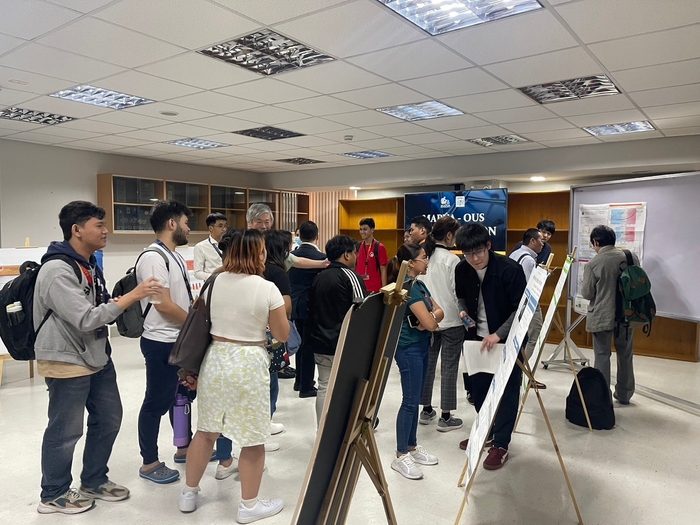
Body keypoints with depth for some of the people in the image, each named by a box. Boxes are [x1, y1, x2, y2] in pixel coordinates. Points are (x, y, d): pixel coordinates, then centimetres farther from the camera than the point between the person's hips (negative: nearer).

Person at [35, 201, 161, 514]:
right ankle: (53, 495, 27)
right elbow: (85, 319, -27)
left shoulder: (89, 264, 9)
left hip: (97, 357, 9)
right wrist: (132, 295, -25)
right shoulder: (57, 270, -22)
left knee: (108, 418, 17)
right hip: (66, 361, -9)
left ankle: (94, 482, 35)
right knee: (65, 431, 6)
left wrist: (127, 298, 1)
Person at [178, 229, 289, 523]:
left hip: (215, 359, 5)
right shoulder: (267, 289, -12)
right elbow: (282, 335, -5)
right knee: (252, 438, 9)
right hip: (249, 365, -5)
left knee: (206, 431, 20)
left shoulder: (214, 283, 1)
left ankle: (188, 494, 35)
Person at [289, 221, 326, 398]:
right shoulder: (321, 257, -15)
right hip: (312, 306, -6)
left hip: (295, 305, 6)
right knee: (309, 345, 2)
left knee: (301, 343, 19)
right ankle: (307, 386, 10)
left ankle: (300, 380, 30)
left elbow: (288, 280, 8)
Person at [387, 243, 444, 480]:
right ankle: (401, 456, 8)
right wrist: (430, 319, -1)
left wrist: (430, 316, -12)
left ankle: (412, 446, 28)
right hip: (409, 349, -9)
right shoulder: (409, 287, -20)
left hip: (421, 347, 9)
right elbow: (430, 324, -23)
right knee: (410, 402, -3)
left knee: (415, 400, 16)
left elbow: (439, 312, 9)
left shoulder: (418, 284, 10)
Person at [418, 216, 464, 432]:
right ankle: (445, 417, 9)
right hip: (451, 320, -6)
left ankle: (426, 410, 24)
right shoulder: (452, 260, -14)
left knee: (427, 364, 13)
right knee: (449, 368, 2)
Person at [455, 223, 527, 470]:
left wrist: (498, 334, -28)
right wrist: (464, 311, -9)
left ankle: (501, 444, 12)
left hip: (507, 339, -5)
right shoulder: (462, 270, -6)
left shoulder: (510, 269, -22)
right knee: (478, 387, 13)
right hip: (477, 337, 5)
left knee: (506, 392, 1)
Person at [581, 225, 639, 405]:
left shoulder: (592, 264, -13)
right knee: (625, 355, 16)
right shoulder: (631, 257, -1)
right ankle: (624, 394, 29)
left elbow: (587, 293, -8)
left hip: (602, 316, -4)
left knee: (602, 355, 6)